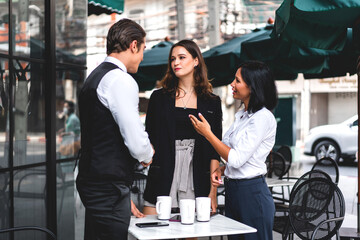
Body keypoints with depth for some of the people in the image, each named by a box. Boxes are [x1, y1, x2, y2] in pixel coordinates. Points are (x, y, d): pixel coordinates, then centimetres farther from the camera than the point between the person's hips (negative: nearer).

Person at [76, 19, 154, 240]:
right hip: (109, 188, -10)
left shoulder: (95, 77, 16)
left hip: (92, 181, 10)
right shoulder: (121, 81, -14)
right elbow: (137, 144, -20)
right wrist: (148, 155, 5)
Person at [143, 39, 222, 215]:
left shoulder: (212, 102, 8)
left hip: (197, 181, 0)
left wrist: (213, 190, 0)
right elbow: (149, 139, 7)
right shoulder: (159, 97, 9)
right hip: (162, 178, 0)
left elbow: (214, 150, 5)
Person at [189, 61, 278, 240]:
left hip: (252, 193, -9)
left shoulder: (262, 117, -16)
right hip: (232, 190, 9)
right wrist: (220, 170, 2)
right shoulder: (241, 114, 12)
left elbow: (237, 158, -19)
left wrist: (207, 133, -12)